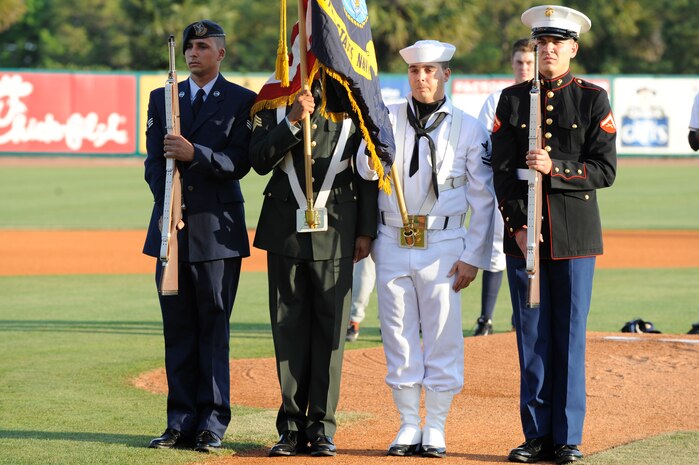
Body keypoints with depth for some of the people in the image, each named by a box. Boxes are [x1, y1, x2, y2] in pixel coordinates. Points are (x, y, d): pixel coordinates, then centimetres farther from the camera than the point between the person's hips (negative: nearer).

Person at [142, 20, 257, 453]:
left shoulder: (242, 101, 2)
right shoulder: (162, 98, 13)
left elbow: (239, 164, -8)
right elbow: (154, 162, 8)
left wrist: (194, 153, -22)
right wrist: (166, 206, -7)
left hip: (218, 230, -3)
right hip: (172, 227, 3)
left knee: (214, 327, -2)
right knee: (178, 328, 5)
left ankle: (213, 424, 1)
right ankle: (182, 421, 9)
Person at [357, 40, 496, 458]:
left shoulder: (469, 129, 1)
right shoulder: (388, 117, 6)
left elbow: (484, 199, 2)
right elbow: (368, 169, -8)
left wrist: (473, 257, -3)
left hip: (443, 246, -2)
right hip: (392, 245, 2)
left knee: (443, 340, 0)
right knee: (399, 338, 5)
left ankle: (436, 428, 9)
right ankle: (409, 426, 15)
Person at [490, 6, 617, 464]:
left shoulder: (593, 99, 2)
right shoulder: (513, 99, 8)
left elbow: (605, 170, -4)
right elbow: (503, 170, 4)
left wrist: (555, 167, -17)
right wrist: (518, 226, -7)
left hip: (575, 233, -2)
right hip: (524, 232, 2)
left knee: (570, 336, 0)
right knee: (532, 337, 4)